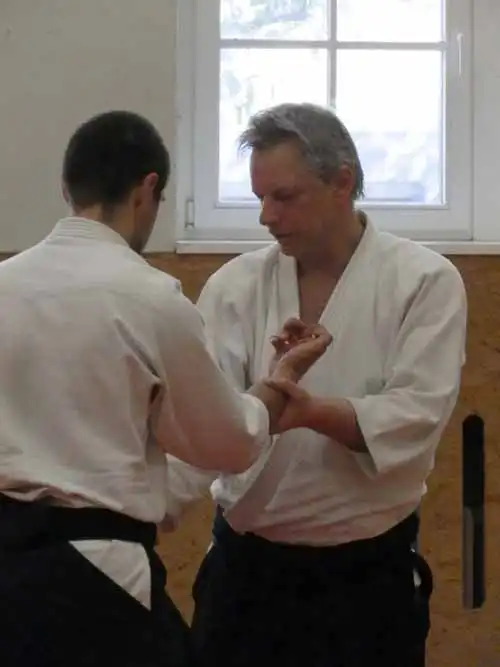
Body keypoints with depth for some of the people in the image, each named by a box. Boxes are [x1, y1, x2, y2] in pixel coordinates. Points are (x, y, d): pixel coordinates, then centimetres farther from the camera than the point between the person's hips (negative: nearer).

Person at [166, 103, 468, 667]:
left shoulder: (425, 280, -7)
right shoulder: (235, 285, -1)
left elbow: (418, 415, -15)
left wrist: (314, 412, -32)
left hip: (368, 569, -2)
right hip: (247, 565, 2)